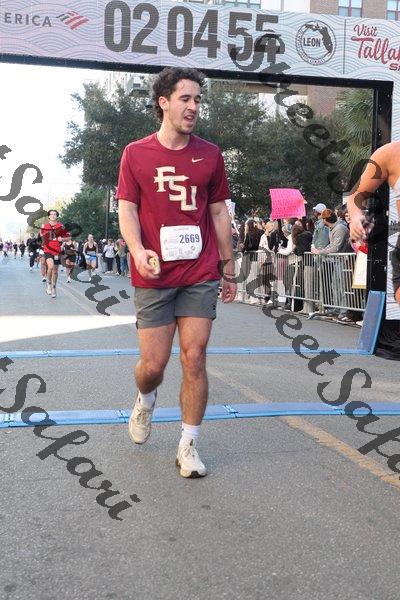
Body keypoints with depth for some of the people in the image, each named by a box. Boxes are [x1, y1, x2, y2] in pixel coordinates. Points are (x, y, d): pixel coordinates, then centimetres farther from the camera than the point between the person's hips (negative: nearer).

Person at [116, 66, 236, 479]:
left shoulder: (210, 155, 8)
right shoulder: (135, 154, 3)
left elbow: (219, 213, 12)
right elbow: (126, 209, -1)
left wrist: (228, 268, 11)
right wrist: (138, 250, -20)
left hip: (201, 276, 1)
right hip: (153, 277, -1)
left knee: (194, 358, -1)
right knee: (153, 363, 2)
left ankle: (188, 446, 12)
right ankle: (145, 401, 39)